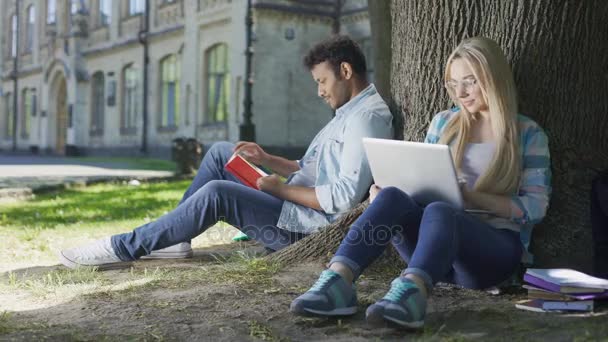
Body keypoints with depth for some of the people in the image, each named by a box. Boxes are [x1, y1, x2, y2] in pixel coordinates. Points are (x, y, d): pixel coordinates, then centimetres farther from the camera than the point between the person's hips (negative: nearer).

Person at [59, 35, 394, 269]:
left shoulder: (368, 116, -16)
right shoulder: (348, 112, 18)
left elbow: (345, 196, -27)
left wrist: (281, 189, -17)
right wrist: (267, 160, 6)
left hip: (305, 224, -11)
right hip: (295, 203, 11)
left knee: (216, 192, -27)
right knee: (221, 152, 12)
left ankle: (124, 247, -16)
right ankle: (172, 236, 7)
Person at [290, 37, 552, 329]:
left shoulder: (528, 134, 5)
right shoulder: (443, 122, 17)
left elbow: (535, 207, -3)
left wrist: (471, 195, -18)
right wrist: (381, 189, -4)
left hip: (496, 247, -3)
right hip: (437, 248, 4)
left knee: (438, 211, -37)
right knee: (392, 196, -28)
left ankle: (410, 292, -65)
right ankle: (337, 282, -50)